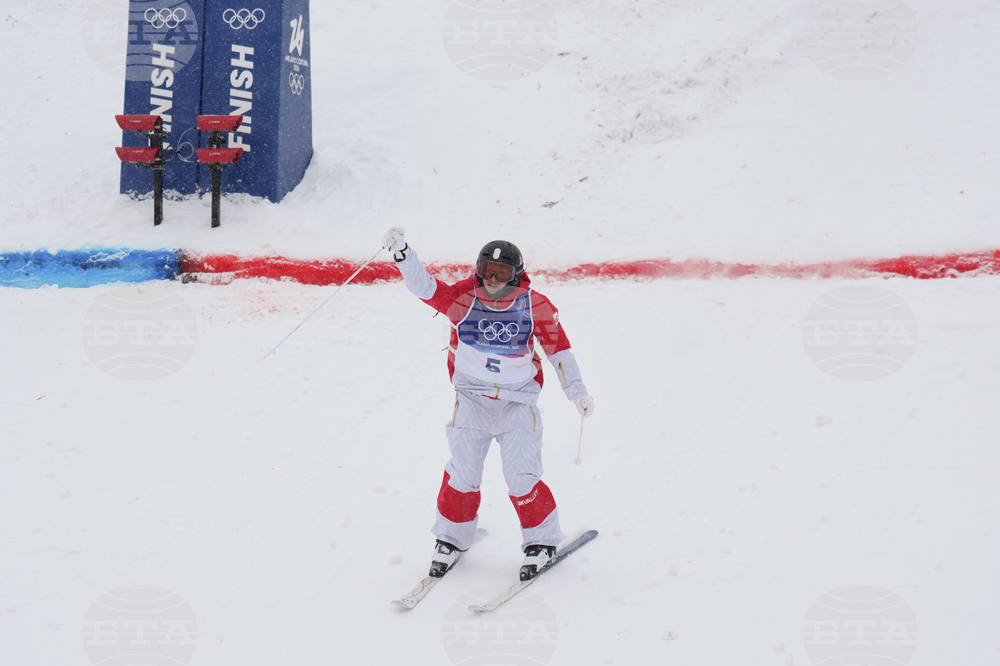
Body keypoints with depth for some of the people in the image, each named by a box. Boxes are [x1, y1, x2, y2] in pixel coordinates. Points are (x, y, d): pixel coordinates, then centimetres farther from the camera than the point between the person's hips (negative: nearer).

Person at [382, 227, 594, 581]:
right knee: (462, 473, 2)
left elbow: (558, 347, 1)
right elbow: (424, 286, -20)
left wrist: (577, 391, 3)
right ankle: (451, 538, 23)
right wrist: (401, 252, -36)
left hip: (518, 402, -1)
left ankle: (541, 541, 16)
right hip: (472, 398, 1)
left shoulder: (535, 306, -9)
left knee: (521, 478, -4)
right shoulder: (463, 298, -10)